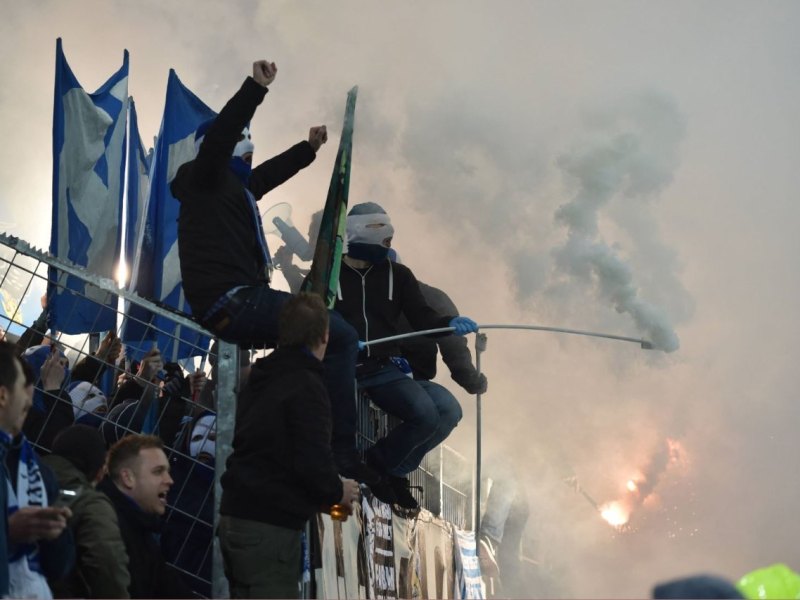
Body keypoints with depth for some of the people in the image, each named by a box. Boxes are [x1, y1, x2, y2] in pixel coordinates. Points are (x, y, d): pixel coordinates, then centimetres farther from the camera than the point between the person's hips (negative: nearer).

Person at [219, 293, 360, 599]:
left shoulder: (260, 379, 14)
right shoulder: (306, 385, -13)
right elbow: (313, 461, -21)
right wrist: (338, 492, -1)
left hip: (236, 516, 9)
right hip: (270, 526, -9)